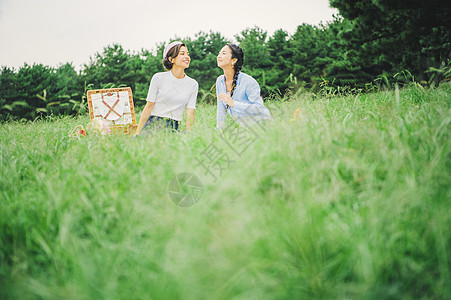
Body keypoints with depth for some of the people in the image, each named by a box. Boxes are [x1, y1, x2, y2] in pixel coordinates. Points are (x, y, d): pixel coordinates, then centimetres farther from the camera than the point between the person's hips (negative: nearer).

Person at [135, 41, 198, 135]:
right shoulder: (158, 78, -1)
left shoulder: (193, 84, 5)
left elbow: (190, 114, 3)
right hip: (153, 124, -2)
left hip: (173, 128, 2)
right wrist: (137, 133, -3)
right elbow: (149, 106, 1)